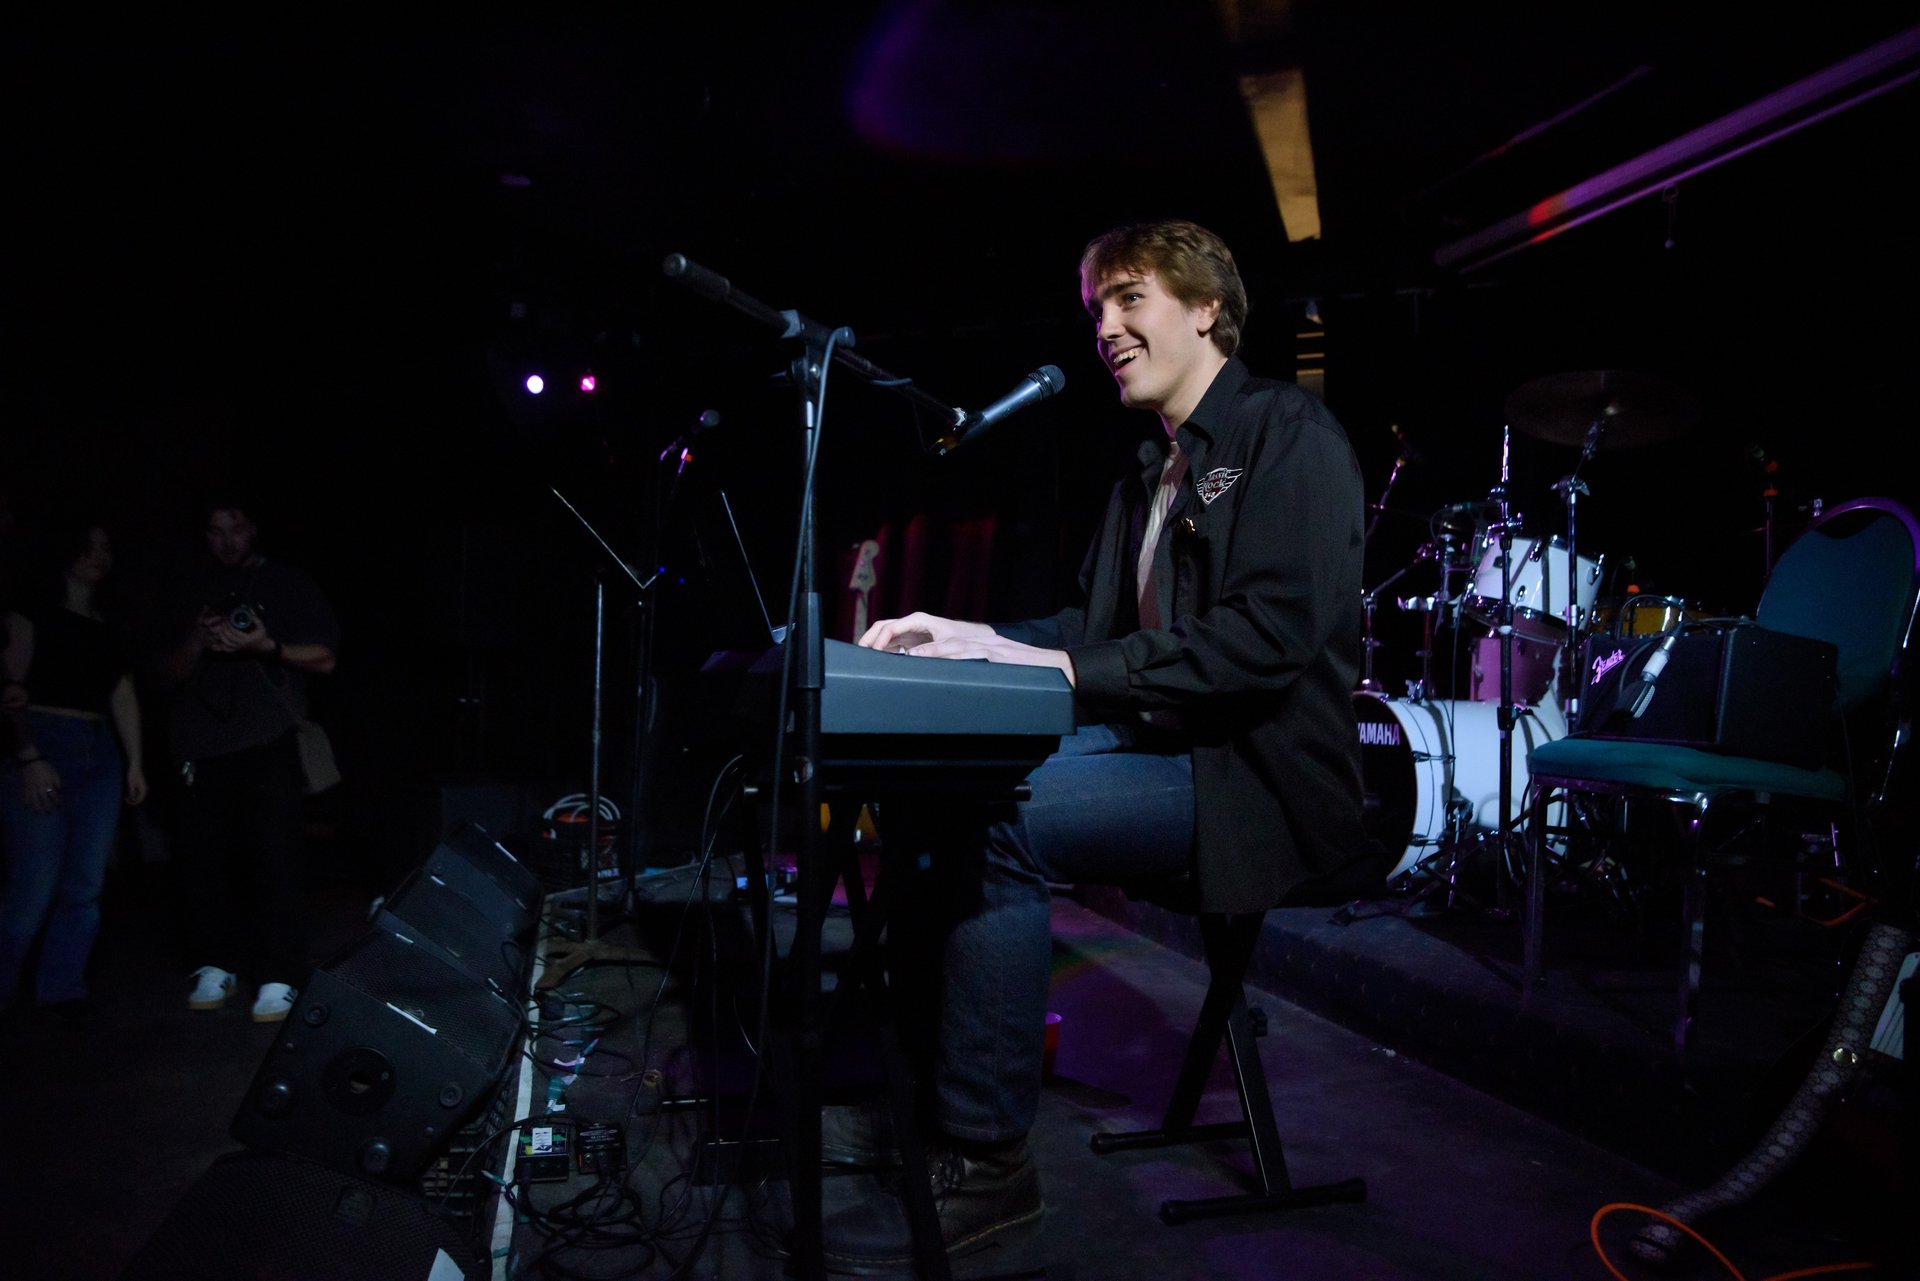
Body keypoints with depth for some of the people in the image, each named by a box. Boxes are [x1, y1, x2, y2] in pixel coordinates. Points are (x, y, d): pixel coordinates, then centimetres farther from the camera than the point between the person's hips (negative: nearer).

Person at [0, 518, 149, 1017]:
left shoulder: (111, 630, 19)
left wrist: (134, 762, 6)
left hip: (100, 756, 5)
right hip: (43, 748, -5)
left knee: (84, 888, 2)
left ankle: (61, 996, 9)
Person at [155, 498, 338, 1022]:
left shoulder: (288, 583, 11)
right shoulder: (195, 593, 21)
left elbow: (324, 658, 3)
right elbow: (169, 676, 19)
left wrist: (267, 646, -14)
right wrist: (196, 643, -2)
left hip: (269, 743, -4)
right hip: (202, 746, 4)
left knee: (275, 857, -8)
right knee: (204, 856, 2)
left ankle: (278, 980, -7)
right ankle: (215, 966, 15)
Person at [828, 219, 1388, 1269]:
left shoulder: (1292, 434, -8)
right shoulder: (1150, 470, 20)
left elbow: (1271, 635, -22)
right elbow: (1098, 627, 17)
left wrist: (1067, 669, -24)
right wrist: (966, 640, 0)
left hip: (1254, 775, -9)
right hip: (1155, 745, 9)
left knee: (998, 819, -27)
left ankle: (985, 1160, -14)